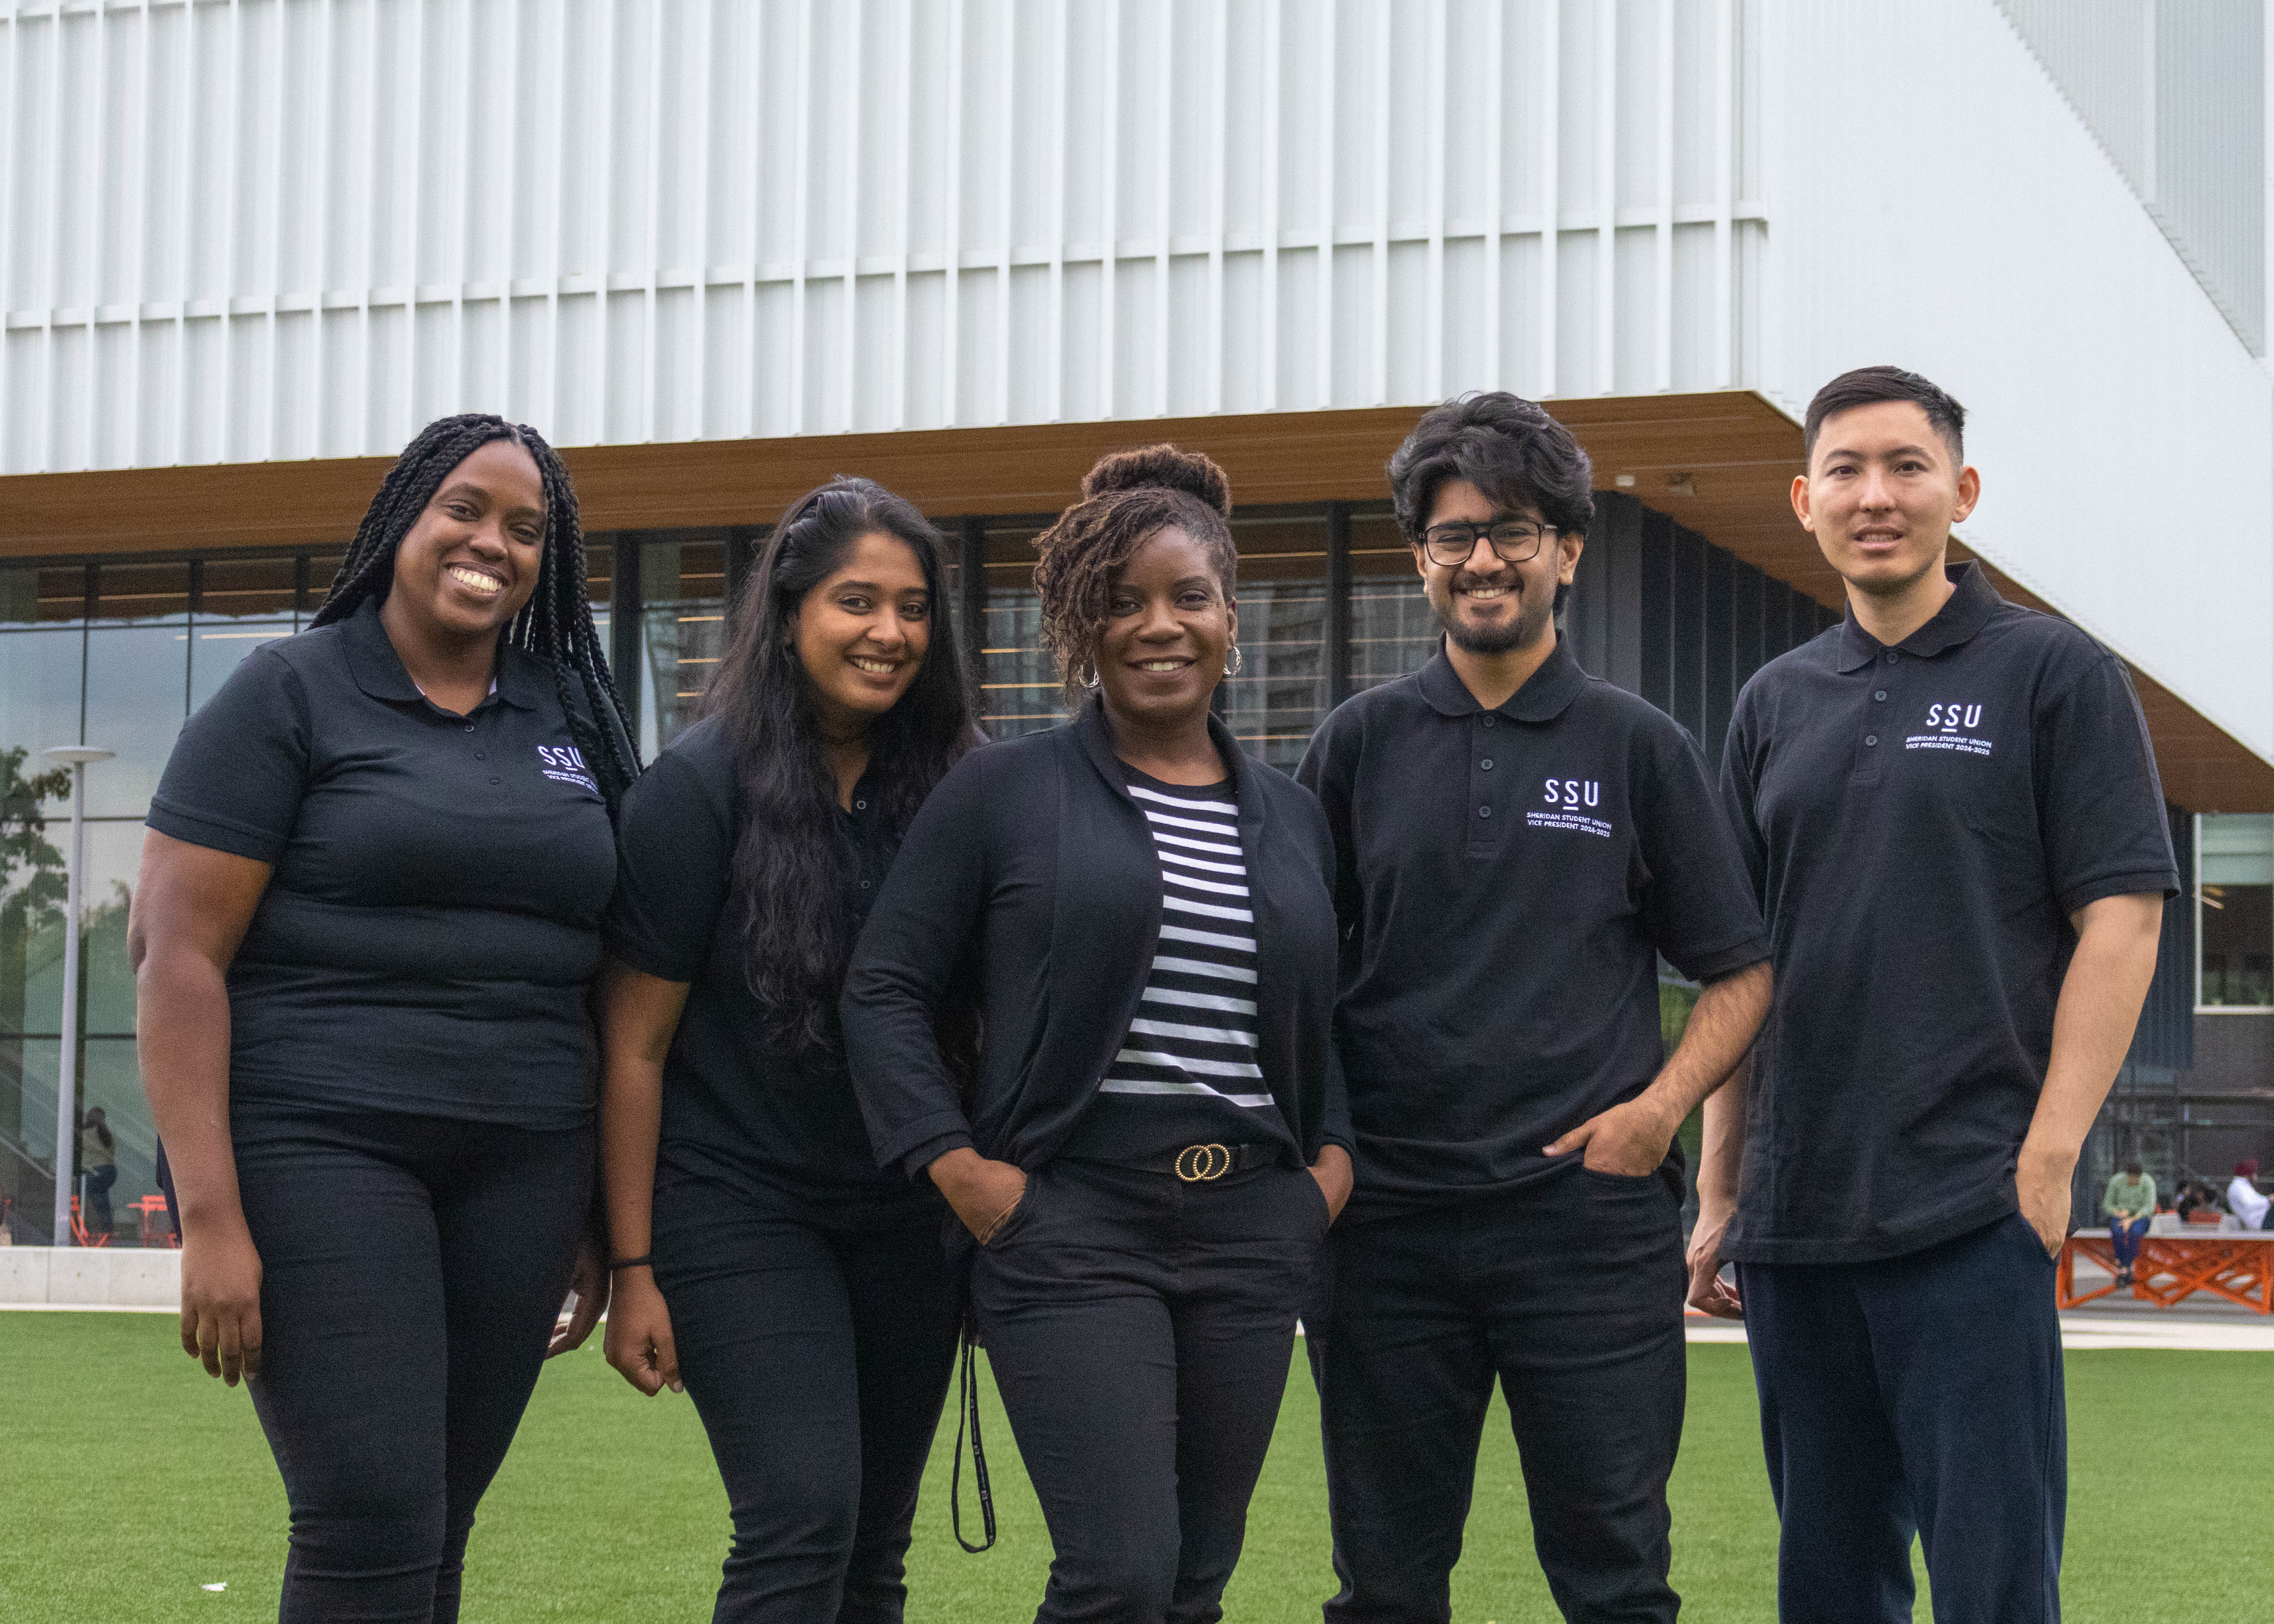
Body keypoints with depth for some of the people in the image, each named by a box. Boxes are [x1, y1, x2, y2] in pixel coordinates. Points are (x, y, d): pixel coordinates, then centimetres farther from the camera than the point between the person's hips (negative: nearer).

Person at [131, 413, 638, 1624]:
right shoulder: (291, 694, 0)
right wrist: (210, 1218, -14)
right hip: (320, 1146, -5)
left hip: (521, 1165, 5)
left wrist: (608, 1215, 12)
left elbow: (607, 979, 17)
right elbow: (175, 950, -7)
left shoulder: (571, 720, 14)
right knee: (373, 1525, -14)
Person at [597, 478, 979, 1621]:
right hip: (739, 1204, -5)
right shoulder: (702, 784, -10)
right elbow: (633, 1045, -8)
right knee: (803, 1521, -16)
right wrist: (633, 1270, -9)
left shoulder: (954, 783, 2)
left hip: (906, 1216, 5)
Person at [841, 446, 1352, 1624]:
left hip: (1250, 1228, 5)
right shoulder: (1004, 793, 1)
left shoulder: (1292, 818, 15)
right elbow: (884, 990, 0)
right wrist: (958, 1168, -9)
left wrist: (1334, 1157, 7)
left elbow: (1333, 1017, 24)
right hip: (1072, 1221, -5)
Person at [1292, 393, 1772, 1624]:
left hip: (1591, 1211, -1)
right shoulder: (1361, 742, 9)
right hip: (1386, 1216, 2)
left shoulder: (1640, 748, 6)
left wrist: (1660, 1106, -9)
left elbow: (1741, 973, 8)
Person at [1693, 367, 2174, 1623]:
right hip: (1796, 1220, 5)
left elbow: (2120, 919, -6)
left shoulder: (2054, 673, 0)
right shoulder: (1776, 704, 14)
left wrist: (2048, 1156, -14)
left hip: (1971, 1211, -5)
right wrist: (1720, 1191, 13)